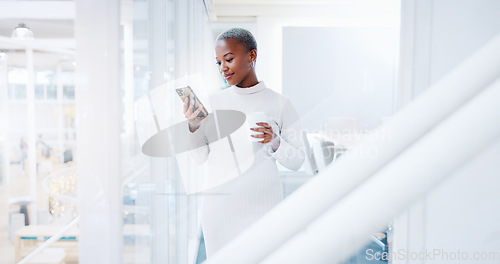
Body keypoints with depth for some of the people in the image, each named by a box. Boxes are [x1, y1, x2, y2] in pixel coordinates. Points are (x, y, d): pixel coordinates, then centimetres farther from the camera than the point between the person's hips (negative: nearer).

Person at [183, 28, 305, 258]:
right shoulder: (213, 103, 4)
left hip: (262, 207, -2)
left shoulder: (280, 105, -3)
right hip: (218, 207, 2)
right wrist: (193, 128, -10)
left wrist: (275, 143, -18)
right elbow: (201, 158, 5)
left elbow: (297, 161, -1)